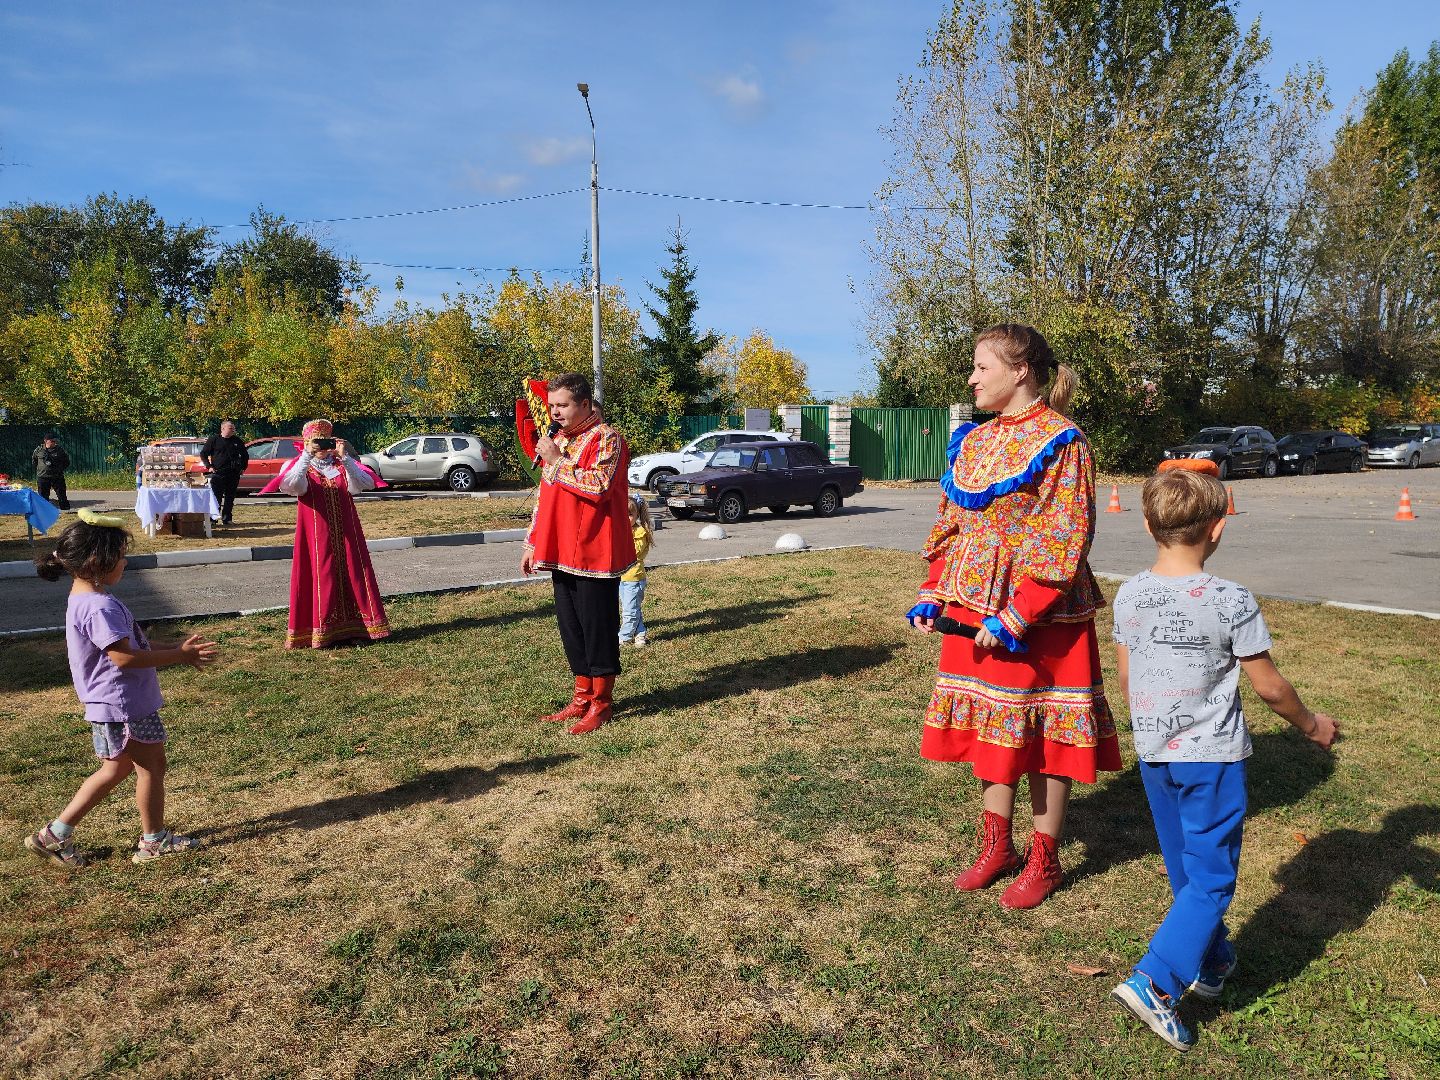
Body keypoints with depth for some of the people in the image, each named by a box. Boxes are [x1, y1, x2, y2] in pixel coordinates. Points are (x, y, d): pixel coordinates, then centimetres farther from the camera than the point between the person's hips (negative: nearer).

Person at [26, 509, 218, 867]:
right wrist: (180, 656, -23)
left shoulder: (85, 599, 9)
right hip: (125, 705, -10)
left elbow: (125, 645, 14)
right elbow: (123, 656, -30)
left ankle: (56, 834, 27)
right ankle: (154, 841, 23)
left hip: (113, 704, 10)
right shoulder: (99, 606, -25)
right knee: (151, 766, 7)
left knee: (117, 768, 22)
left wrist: (175, 648, 8)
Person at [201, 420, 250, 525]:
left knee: (230, 499, 6)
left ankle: (226, 519, 13)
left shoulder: (238, 441, 11)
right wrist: (209, 466, -2)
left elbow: (245, 455, 23)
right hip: (217, 474, -3)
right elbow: (203, 454, 7)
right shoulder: (214, 440, 1)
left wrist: (243, 468, 13)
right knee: (216, 498, -6)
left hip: (233, 475, 3)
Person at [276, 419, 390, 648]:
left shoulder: (342, 466, 9)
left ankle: (353, 627, 11)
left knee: (352, 576, 2)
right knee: (320, 577, -4)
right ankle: (319, 632, 2)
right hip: (316, 536, -2)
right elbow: (289, 486, -20)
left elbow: (363, 484, -11)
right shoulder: (300, 466, 4)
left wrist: (344, 458, -19)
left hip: (345, 534, 2)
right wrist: (307, 456, -23)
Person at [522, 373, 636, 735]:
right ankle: (582, 697, 25)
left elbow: (598, 486, -25)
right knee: (570, 627, 13)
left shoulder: (606, 439, -9)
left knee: (598, 627, 0)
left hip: (594, 552, -8)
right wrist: (532, 544, 18)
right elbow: (544, 498, 21)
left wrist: (557, 461, -17)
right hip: (562, 552, 8)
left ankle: (601, 702, 13)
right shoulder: (558, 440, 16)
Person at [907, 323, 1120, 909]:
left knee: (1041, 734, 6)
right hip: (975, 610, 7)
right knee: (986, 728, 14)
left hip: (1040, 615, -6)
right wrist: (934, 594, 2)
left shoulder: (1060, 441, -11)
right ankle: (996, 846, 31)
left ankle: (1044, 860, 23)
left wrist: (1015, 618, -21)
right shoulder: (973, 440, 10)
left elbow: (1064, 542, -17)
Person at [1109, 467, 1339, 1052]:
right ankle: (1154, 982, -5)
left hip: (1153, 756, 5)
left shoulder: (1129, 596, -4)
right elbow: (1269, 686, -8)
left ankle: (1211, 961, 41)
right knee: (1210, 879, 5)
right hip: (1211, 759, -5)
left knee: (1185, 872, 22)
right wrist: (1311, 724, 11)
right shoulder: (1231, 601, -17)